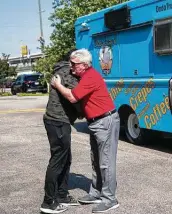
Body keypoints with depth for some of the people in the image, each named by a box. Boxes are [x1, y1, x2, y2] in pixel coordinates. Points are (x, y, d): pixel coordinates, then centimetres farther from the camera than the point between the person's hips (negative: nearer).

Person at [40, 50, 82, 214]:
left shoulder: (63, 72, 21)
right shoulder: (66, 73, -11)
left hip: (57, 121, 10)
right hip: (59, 122, -10)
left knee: (65, 159, 16)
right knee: (58, 161, -4)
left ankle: (62, 196, 26)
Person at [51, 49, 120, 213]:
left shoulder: (90, 77, -20)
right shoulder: (85, 76, 13)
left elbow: (72, 97, -23)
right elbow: (79, 97, 22)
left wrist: (57, 84, -9)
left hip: (106, 121, -11)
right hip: (96, 122, 11)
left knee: (106, 162, -5)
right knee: (96, 161, 16)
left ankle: (109, 199, 2)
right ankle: (96, 194, 26)